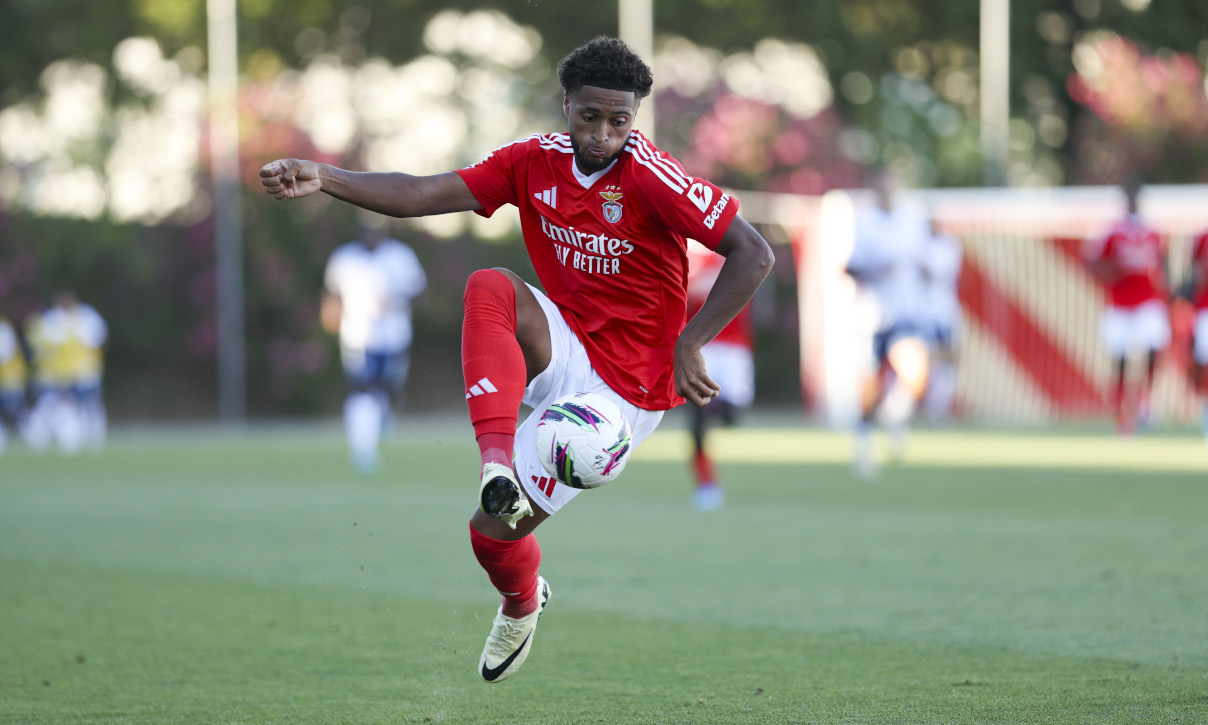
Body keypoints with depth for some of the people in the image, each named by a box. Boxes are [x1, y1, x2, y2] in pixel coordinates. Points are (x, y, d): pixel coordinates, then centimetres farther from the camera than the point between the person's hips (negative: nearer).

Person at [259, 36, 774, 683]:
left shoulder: (648, 175, -19)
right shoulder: (537, 161, -3)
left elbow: (753, 254, -19)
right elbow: (425, 196, -7)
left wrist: (687, 345, -22)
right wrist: (323, 179, -20)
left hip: (624, 388, -5)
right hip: (562, 348, 5)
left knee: (493, 531, -8)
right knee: (489, 288, -26)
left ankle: (522, 604, 28)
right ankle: (497, 461, -23)